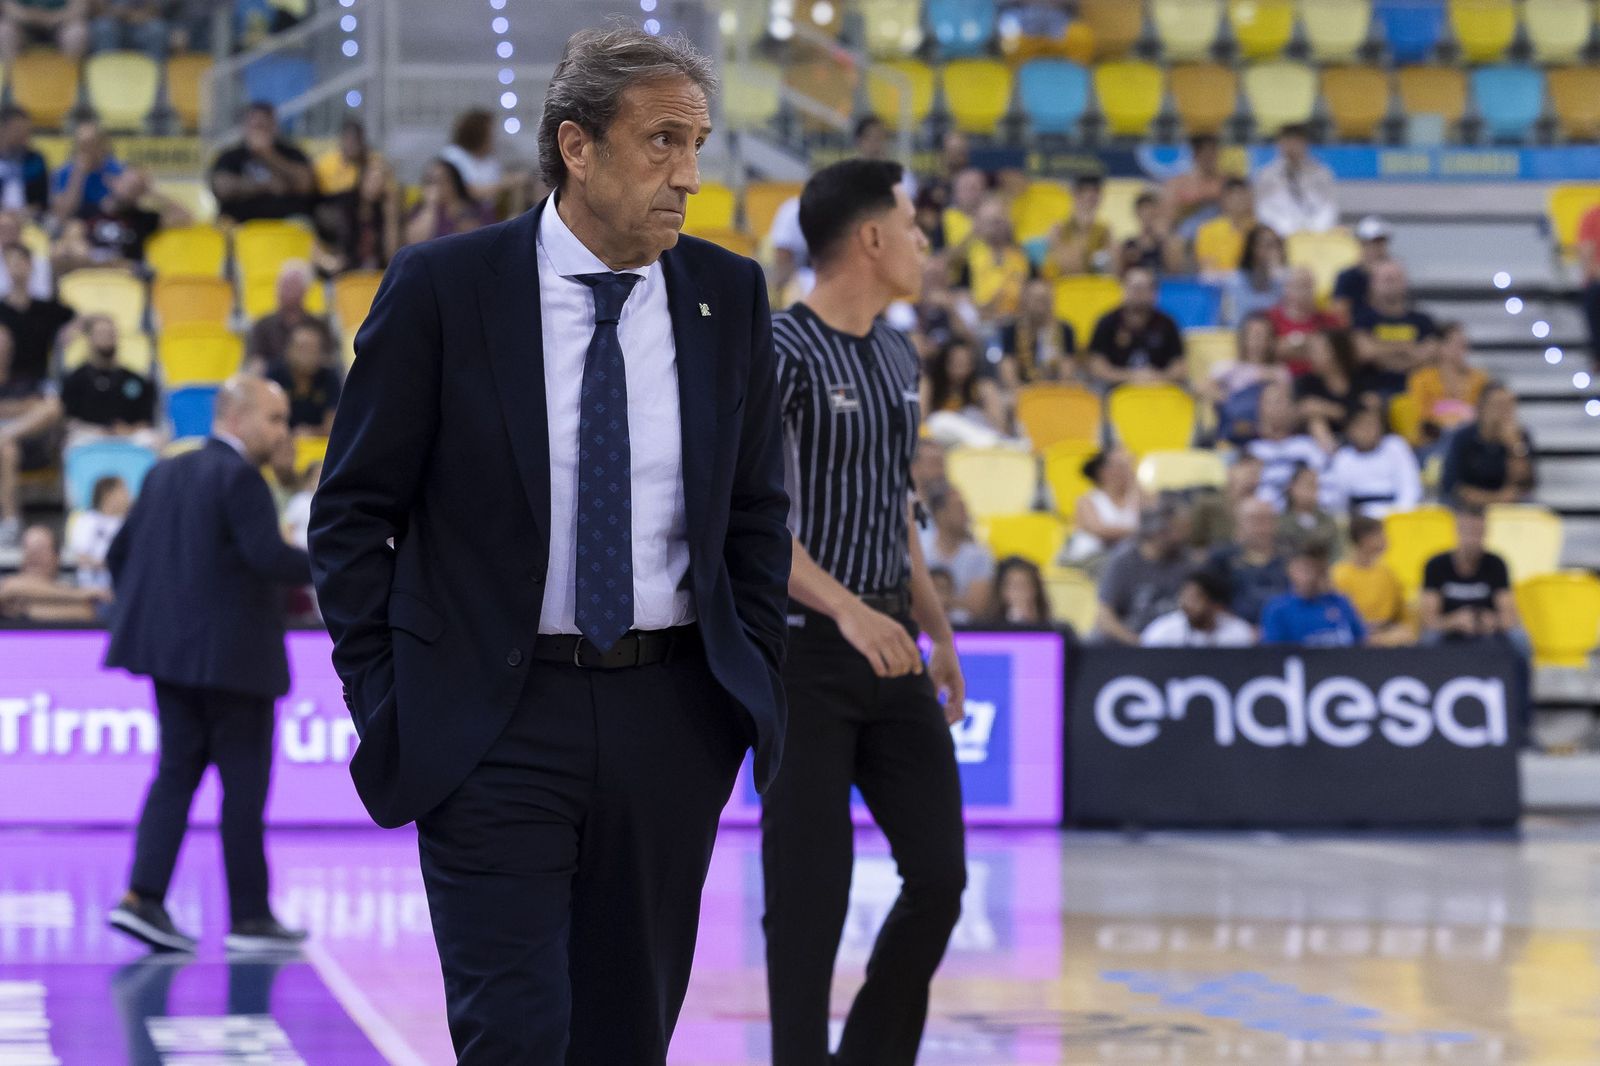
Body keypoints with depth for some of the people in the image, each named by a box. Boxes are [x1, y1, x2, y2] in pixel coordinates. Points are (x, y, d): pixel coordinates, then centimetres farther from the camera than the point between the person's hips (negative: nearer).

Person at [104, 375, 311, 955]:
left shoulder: (165, 473, 13)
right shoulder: (238, 477, -13)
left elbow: (120, 552, 15)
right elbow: (267, 554, -23)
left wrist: (149, 615, 22)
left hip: (169, 647, 8)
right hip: (230, 656, -8)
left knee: (177, 771, 9)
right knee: (244, 782, 0)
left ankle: (143, 896, -3)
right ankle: (249, 915, 5)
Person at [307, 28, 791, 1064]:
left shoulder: (730, 296, 5)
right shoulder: (440, 289, -6)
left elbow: (758, 513, 14)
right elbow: (353, 512, -1)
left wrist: (754, 685, 7)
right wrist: (383, 702, -5)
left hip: (671, 722, 4)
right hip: (494, 719, -4)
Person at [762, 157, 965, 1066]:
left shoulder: (898, 357, 13)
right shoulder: (781, 353, -13)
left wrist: (938, 633, 18)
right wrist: (845, 608, -30)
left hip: (890, 649, 8)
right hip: (805, 651, -8)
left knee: (939, 873, 5)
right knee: (810, 889, -3)